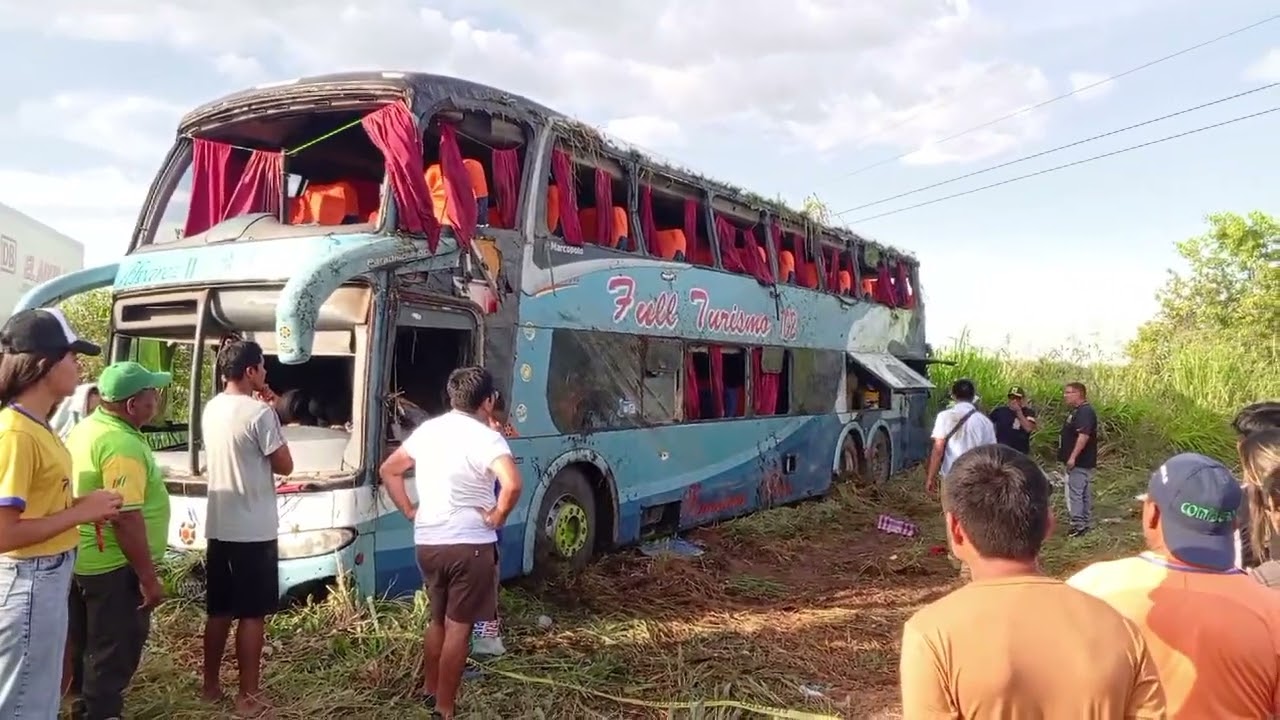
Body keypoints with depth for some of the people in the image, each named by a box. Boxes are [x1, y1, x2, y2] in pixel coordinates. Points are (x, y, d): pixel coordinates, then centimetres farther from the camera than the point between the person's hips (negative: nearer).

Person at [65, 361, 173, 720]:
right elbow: (126, 518, -28)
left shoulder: (86, 428, 7)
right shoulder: (122, 445, -25)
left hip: (85, 559, 10)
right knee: (116, 649, 4)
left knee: (90, 644, 24)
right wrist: (148, 577, -22)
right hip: (115, 566, -10)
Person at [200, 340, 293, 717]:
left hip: (219, 527, 8)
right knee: (252, 614, 2)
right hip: (254, 530, -8)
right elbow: (284, 465, -9)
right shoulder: (260, 413, -17)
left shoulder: (212, 409, 7)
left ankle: (211, 685, 28)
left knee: (219, 610, 17)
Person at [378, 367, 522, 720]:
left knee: (438, 619, 23)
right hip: (470, 545, -7)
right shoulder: (486, 437, -15)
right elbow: (512, 484, -32)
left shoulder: (426, 430, 6)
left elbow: (388, 470, 15)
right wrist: (498, 516, -15)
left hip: (427, 542, 7)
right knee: (458, 628, 3)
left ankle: (429, 690, 38)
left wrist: (409, 510, 14)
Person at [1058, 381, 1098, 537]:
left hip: (1080, 461, -11)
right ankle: (1087, 523, 20)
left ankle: (1079, 525, -6)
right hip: (1081, 461, 11)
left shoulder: (1085, 412, -17)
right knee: (1085, 493, 14)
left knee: (1075, 493, -9)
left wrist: (1073, 457, -28)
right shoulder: (1077, 411, 16)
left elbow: (1084, 435, -26)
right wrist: (1071, 457, 21)